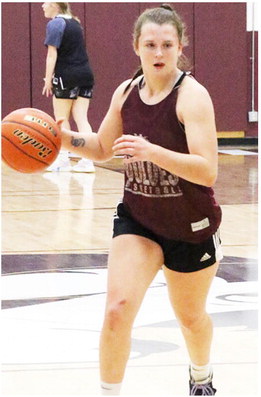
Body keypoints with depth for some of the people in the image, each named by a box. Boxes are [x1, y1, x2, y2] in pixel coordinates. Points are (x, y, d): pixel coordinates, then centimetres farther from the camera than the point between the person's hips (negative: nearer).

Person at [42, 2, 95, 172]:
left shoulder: (55, 24, -8)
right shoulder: (74, 22, 17)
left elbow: (52, 54, -12)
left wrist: (48, 80, -10)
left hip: (67, 75, -7)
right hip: (85, 74, 7)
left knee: (61, 119, 5)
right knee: (81, 118, 3)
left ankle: (63, 160, 9)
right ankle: (87, 161, -5)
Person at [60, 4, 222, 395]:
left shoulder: (191, 95, -20)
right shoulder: (126, 92, -2)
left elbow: (207, 171, -29)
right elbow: (103, 148, 14)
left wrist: (152, 151, -41)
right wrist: (64, 138, -5)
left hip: (191, 228, -3)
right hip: (136, 219, 3)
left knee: (191, 318, 18)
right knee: (117, 309, -16)